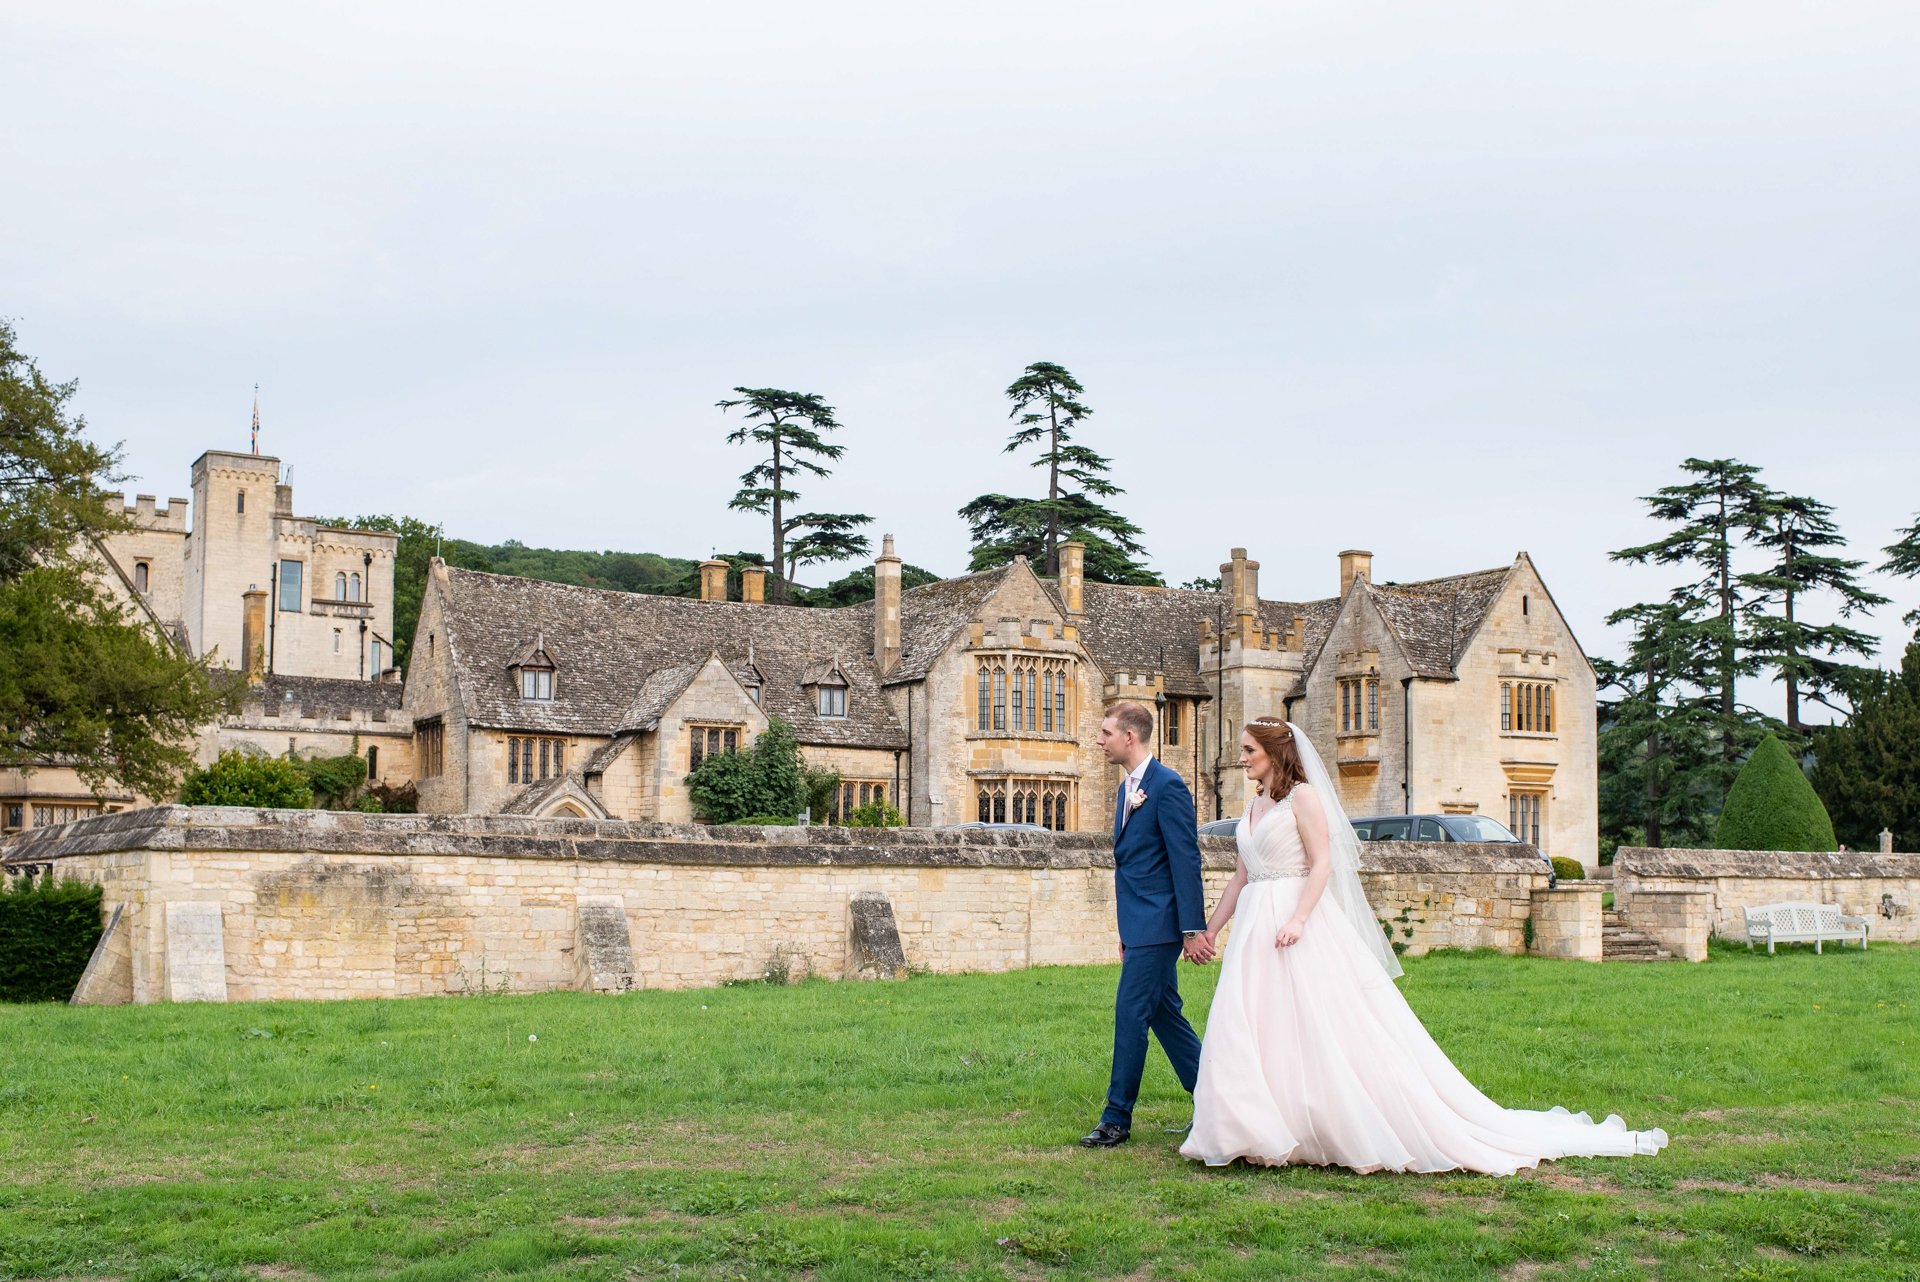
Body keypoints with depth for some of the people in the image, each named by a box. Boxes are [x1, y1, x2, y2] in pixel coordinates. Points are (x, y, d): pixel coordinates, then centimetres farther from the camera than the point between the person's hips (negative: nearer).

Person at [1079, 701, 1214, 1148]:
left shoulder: (1167, 786, -13)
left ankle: (1117, 1120, 0)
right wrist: (1127, 932, 22)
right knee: (1164, 1015, 12)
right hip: (1140, 926, 10)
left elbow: (1187, 860, -17)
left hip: (1158, 925, -10)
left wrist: (1193, 928, -20)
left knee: (1130, 1013, -7)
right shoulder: (1127, 789, 16)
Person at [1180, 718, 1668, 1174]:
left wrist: (1297, 920, -24)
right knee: (1246, 1030, 1)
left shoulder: (1303, 796, -6)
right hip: (1255, 930, 8)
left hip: (1303, 928, -8)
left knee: (1328, 1030, -9)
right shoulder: (1252, 808, 18)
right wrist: (1211, 928, 18)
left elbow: (1321, 865, -13)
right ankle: (1261, 1135, 5)